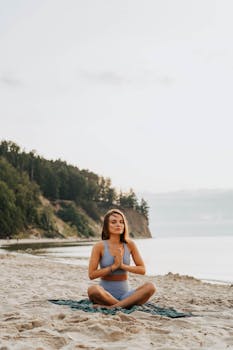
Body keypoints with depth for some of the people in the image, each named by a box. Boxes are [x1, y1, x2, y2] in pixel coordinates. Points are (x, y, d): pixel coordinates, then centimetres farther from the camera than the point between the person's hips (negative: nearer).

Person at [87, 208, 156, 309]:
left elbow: (142, 270, 2)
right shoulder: (100, 246, -6)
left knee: (150, 287, -25)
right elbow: (91, 274, -10)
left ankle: (112, 307, -29)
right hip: (106, 294, -3)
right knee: (93, 290, -36)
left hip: (125, 294, 3)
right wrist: (114, 266, -16)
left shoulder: (130, 244, 2)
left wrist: (123, 266, -13)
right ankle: (126, 305, -22)